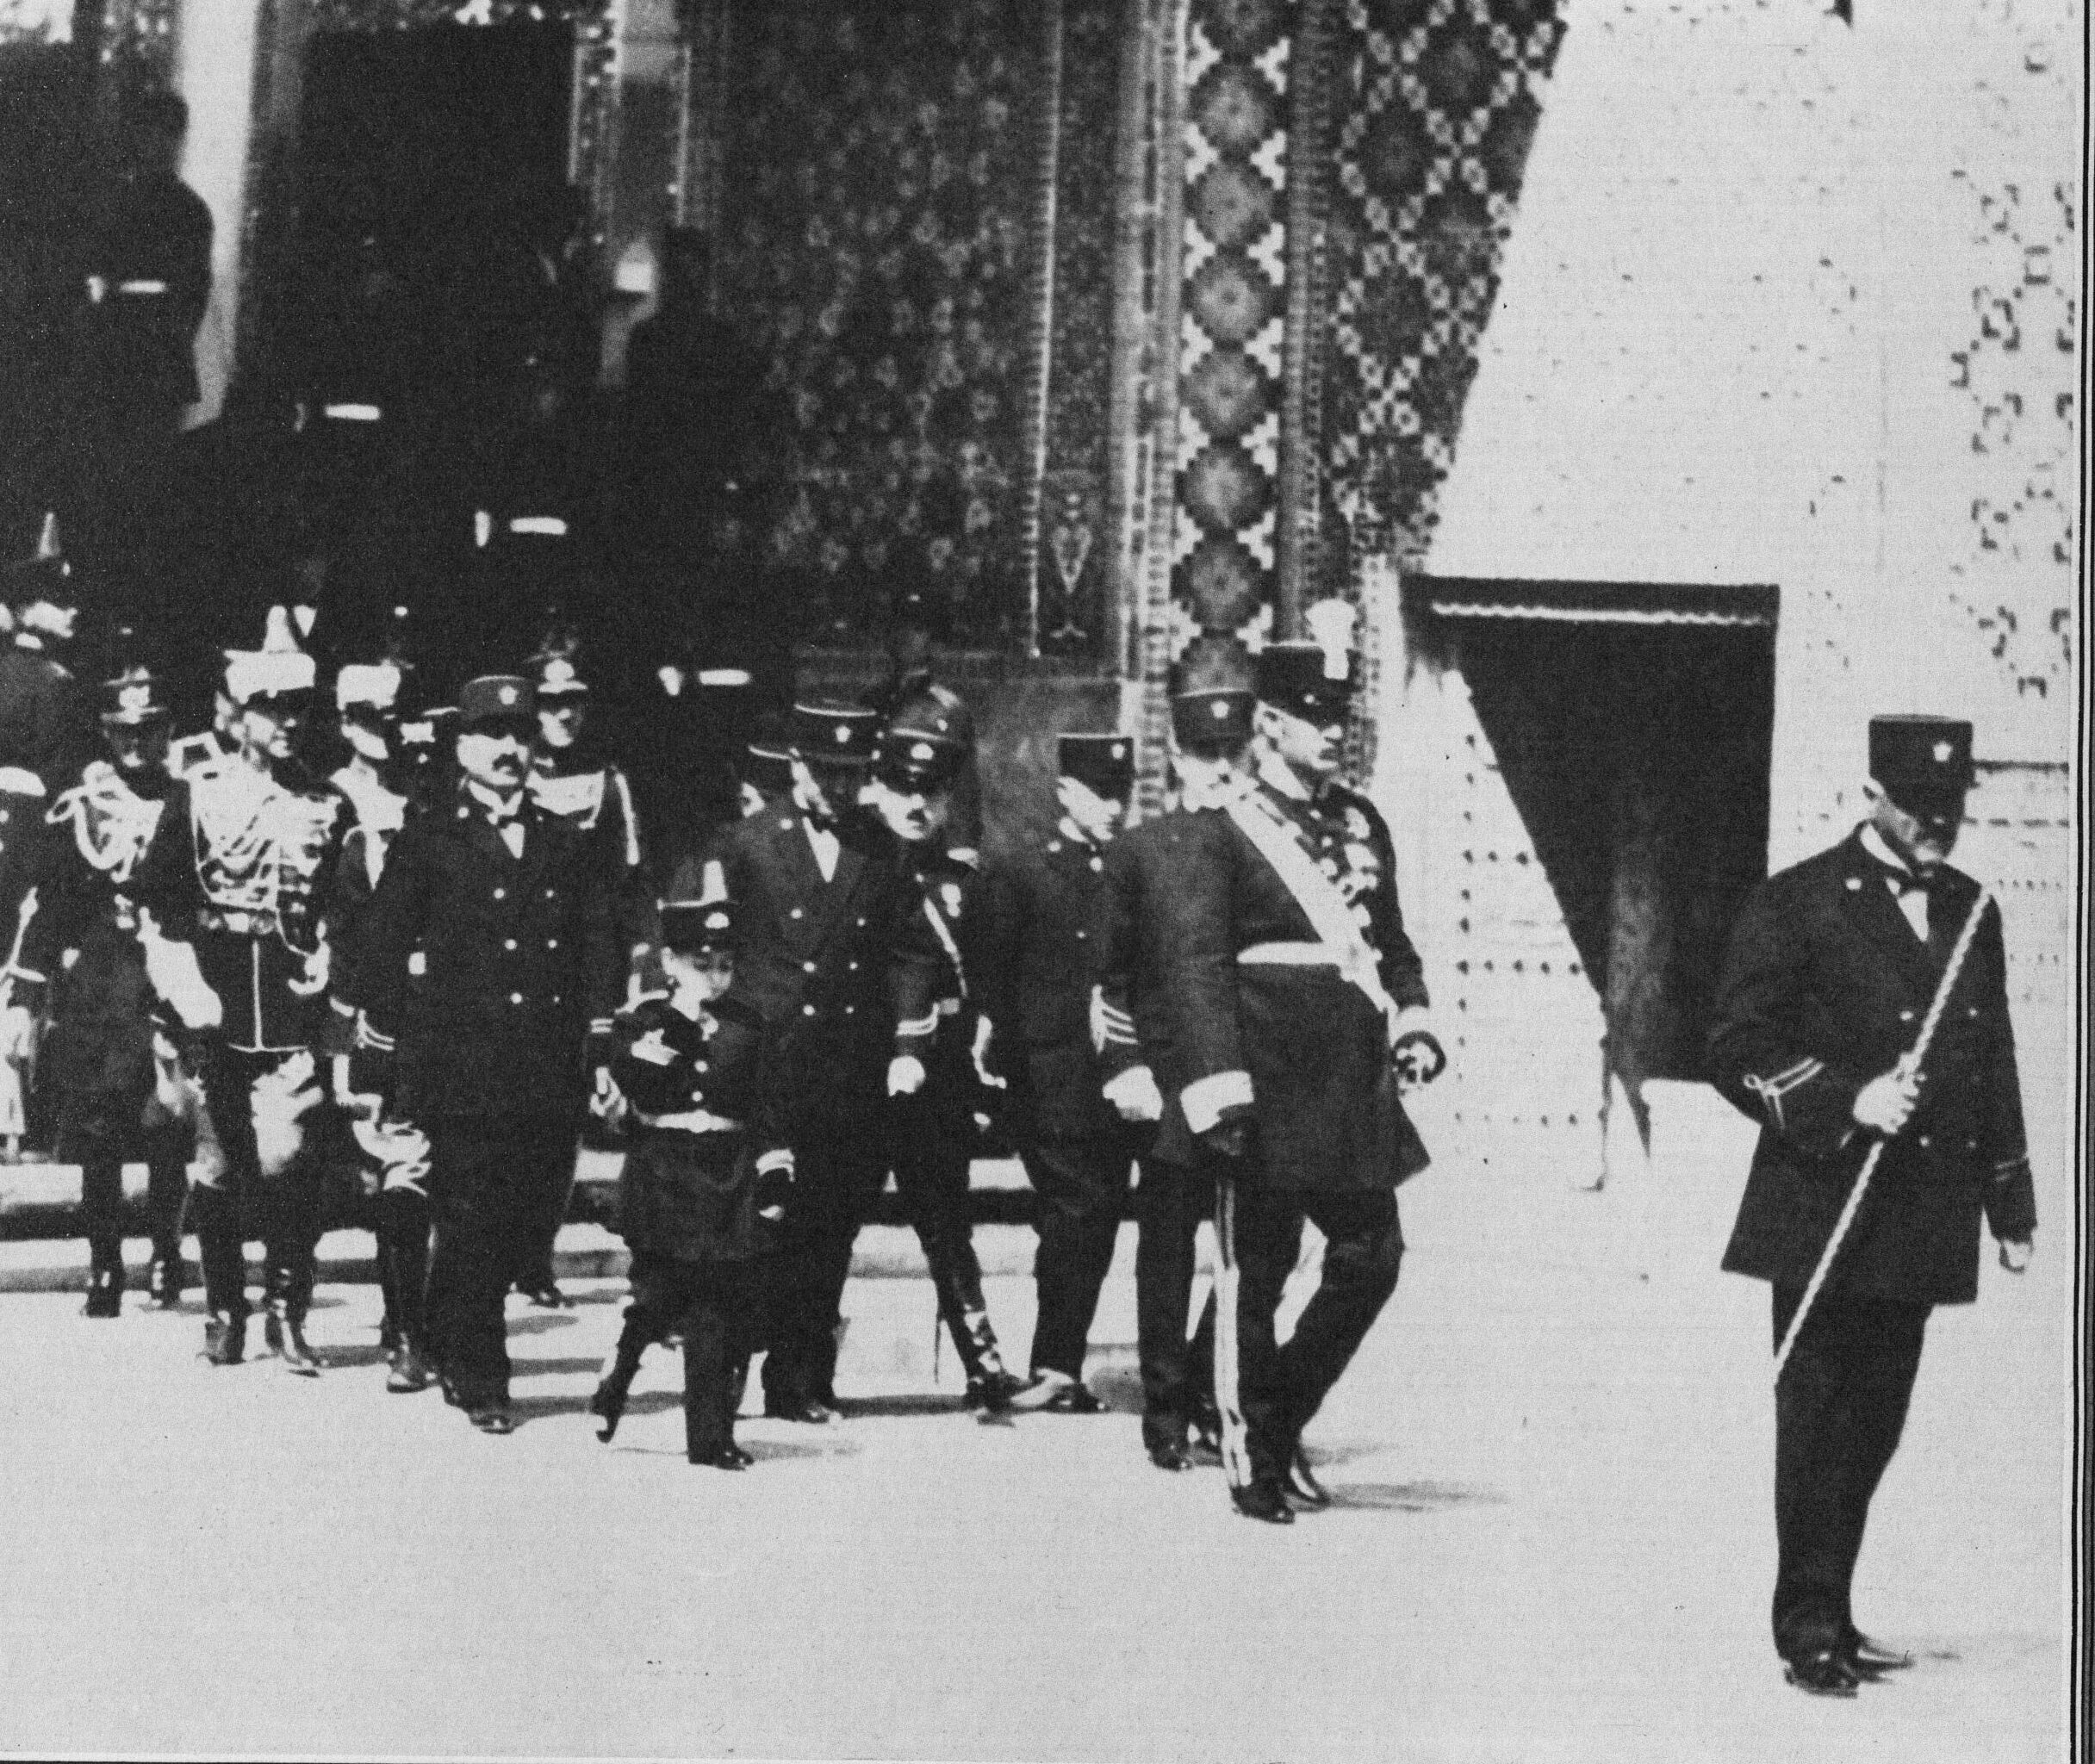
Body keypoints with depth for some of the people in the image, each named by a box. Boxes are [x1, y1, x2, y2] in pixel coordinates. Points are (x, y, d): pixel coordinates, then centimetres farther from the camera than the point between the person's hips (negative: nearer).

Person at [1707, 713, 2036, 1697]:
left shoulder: (1970, 912, 14)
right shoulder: (1796, 905, -5)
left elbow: (1994, 1062, 19)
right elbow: (1737, 1050, -7)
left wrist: (2011, 1206, 17)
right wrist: (1848, 1103, -19)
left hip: (1923, 1224, 6)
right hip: (1825, 1211, -6)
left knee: (1874, 1423, 11)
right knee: (1819, 1422, -3)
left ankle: (1830, 1618, 21)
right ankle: (1809, 1632, 4)